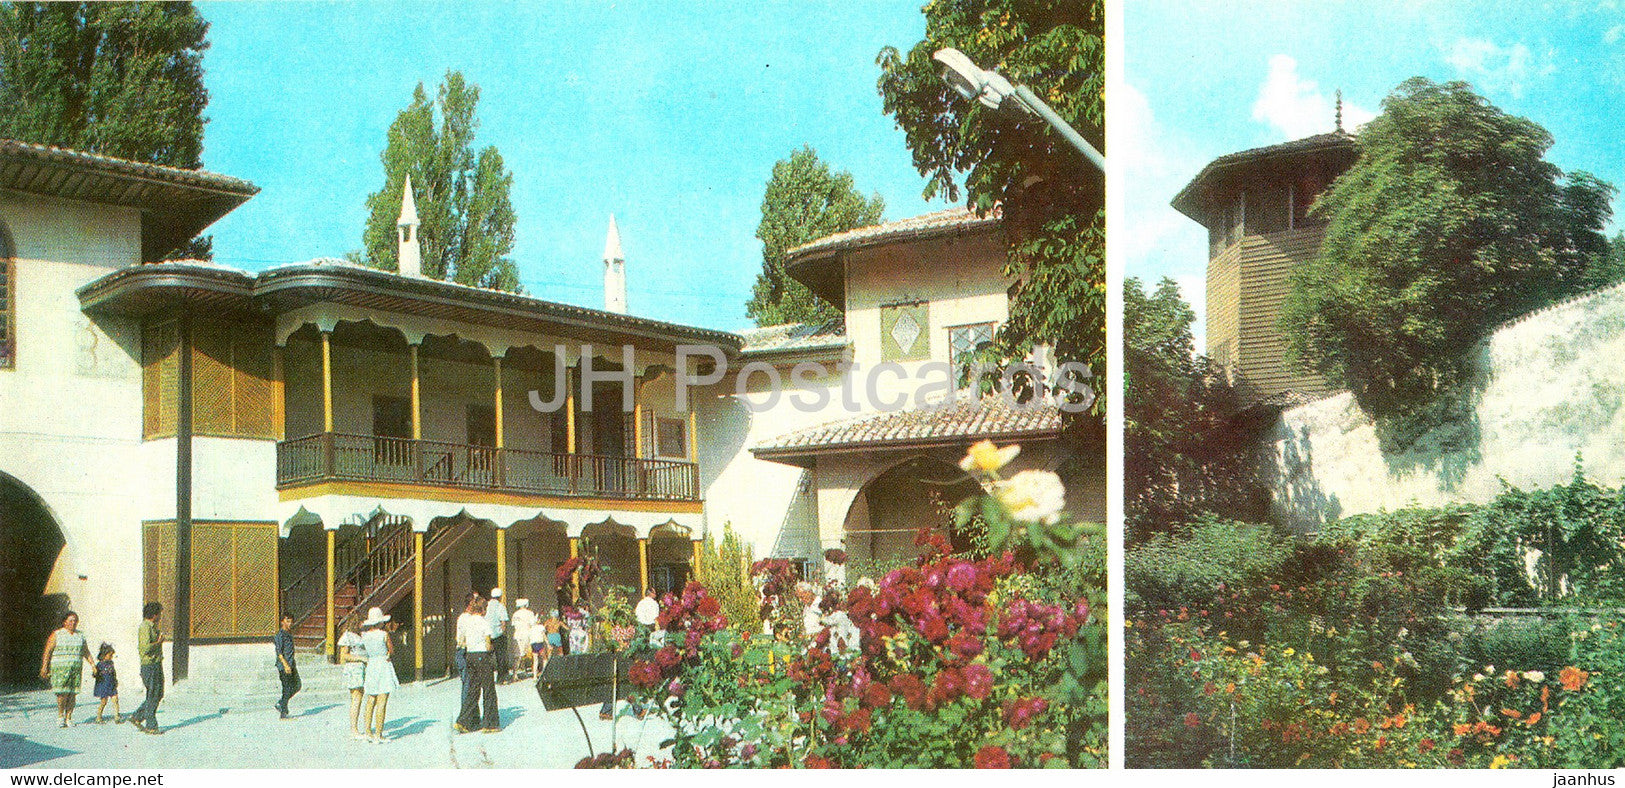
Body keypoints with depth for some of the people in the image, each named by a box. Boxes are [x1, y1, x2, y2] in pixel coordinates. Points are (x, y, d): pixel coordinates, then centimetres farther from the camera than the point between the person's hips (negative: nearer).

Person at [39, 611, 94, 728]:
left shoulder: (80, 635, 14)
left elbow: (86, 652, 20)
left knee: (73, 694, -1)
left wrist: (93, 664, 12)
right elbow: (47, 651, -2)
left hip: (76, 669, 4)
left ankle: (68, 718, 7)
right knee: (63, 692, -13)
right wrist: (44, 667, -10)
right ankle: (60, 715, 6)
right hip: (60, 668, -4)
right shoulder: (56, 635, 2)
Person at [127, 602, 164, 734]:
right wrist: (159, 642, -14)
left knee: (159, 694, 13)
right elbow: (146, 648, -26)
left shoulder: (153, 627, 16)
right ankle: (151, 726, 3)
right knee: (152, 696, -4)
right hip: (149, 665, -10)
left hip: (157, 664, 10)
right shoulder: (145, 627, -15)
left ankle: (137, 717, 21)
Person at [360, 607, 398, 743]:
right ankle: (378, 735, -5)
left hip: (370, 666, 6)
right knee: (382, 703, -4)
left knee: (371, 701, 14)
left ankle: (368, 731, 14)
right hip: (384, 666, -6)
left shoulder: (364, 635, 2)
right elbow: (392, 651, -3)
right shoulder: (384, 634, -11)